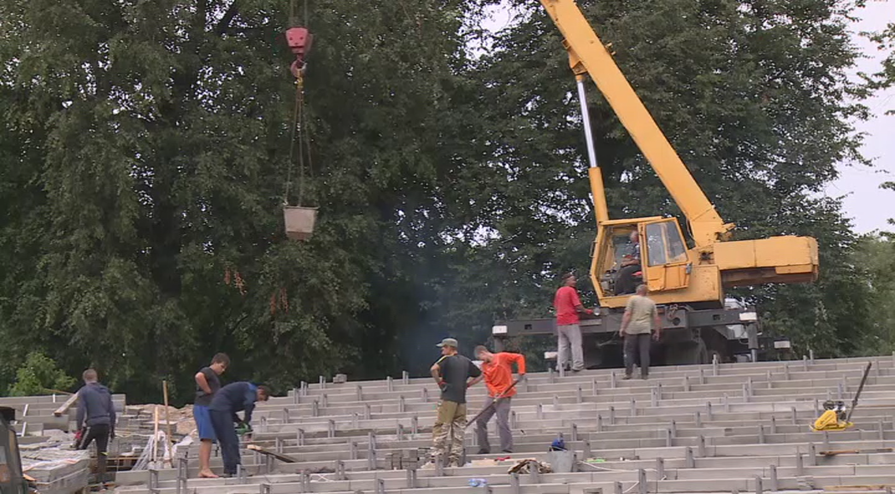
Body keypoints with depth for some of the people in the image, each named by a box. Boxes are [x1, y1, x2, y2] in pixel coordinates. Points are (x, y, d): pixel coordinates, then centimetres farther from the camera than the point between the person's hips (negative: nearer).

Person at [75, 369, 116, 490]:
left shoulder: (83, 391, -2)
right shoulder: (106, 391, 14)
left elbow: (81, 411, -10)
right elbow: (112, 411, 16)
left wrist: (79, 429, -6)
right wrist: (112, 429, 22)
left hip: (92, 425, -5)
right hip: (105, 425, 5)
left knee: (80, 449, 10)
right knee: (102, 453, 7)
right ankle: (101, 481, 5)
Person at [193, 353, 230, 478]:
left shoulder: (214, 376, 25)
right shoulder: (208, 371, -5)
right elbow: (198, 376, -28)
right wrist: (208, 390, -19)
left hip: (209, 409, 10)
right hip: (203, 408, -10)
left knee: (208, 440, 8)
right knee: (206, 439, -15)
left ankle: (203, 469, 9)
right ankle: (205, 468, -20)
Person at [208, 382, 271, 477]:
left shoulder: (244, 389, 28)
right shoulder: (251, 390, 0)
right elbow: (249, 404, -20)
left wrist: (239, 422, 12)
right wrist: (247, 421, -10)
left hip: (213, 409, 10)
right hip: (221, 409, -10)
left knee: (224, 442, 12)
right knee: (231, 440, -8)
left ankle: (228, 470, 13)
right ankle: (233, 470, -10)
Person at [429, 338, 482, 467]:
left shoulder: (447, 359, -3)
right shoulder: (466, 361, 15)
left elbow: (434, 369, -22)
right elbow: (480, 374, 23)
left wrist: (439, 382, -8)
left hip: (448, 398, -6)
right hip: (462, 400, 6)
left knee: (441, 428, -5)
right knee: (458, 431, 8)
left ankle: (436, 458, -10)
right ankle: (455, 460, 7)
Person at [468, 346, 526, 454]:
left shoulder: (502, 357, -6)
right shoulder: (484, 366, 10)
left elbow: (519, 357, -6)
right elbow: (488, 382, 5)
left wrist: (521, 372, -17)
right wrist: (494, 392, -12)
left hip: (504, 396, -7)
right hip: (492, 396, 7)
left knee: (502, 423, -11)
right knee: (480, 421, 6)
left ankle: (507, 450, -3)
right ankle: (484, 448, 15)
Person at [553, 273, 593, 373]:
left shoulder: (559, 291, 14)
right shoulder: (571, 290, -8)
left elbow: (555, 307, 20)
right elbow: (578, 305, -13)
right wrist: (587, 311, 2)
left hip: (560, 321, 7)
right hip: (571, 321, -7)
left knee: (562, 345, 9)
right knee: (576, 344, -3)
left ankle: (560, 366, 6)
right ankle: (577, 366, -5)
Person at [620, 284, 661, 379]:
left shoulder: (632, 299, 1)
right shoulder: (651, 302, 14)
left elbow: (627, 314, -7)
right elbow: (656, 319, 13)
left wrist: (623, 327, -7)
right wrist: (657, 332, 19)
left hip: (632, 329, -3)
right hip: (645, 329, 3)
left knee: (629, 351, 4)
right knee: (644, 352, 4)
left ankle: (628, 373, 1)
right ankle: (644, 374, 1)